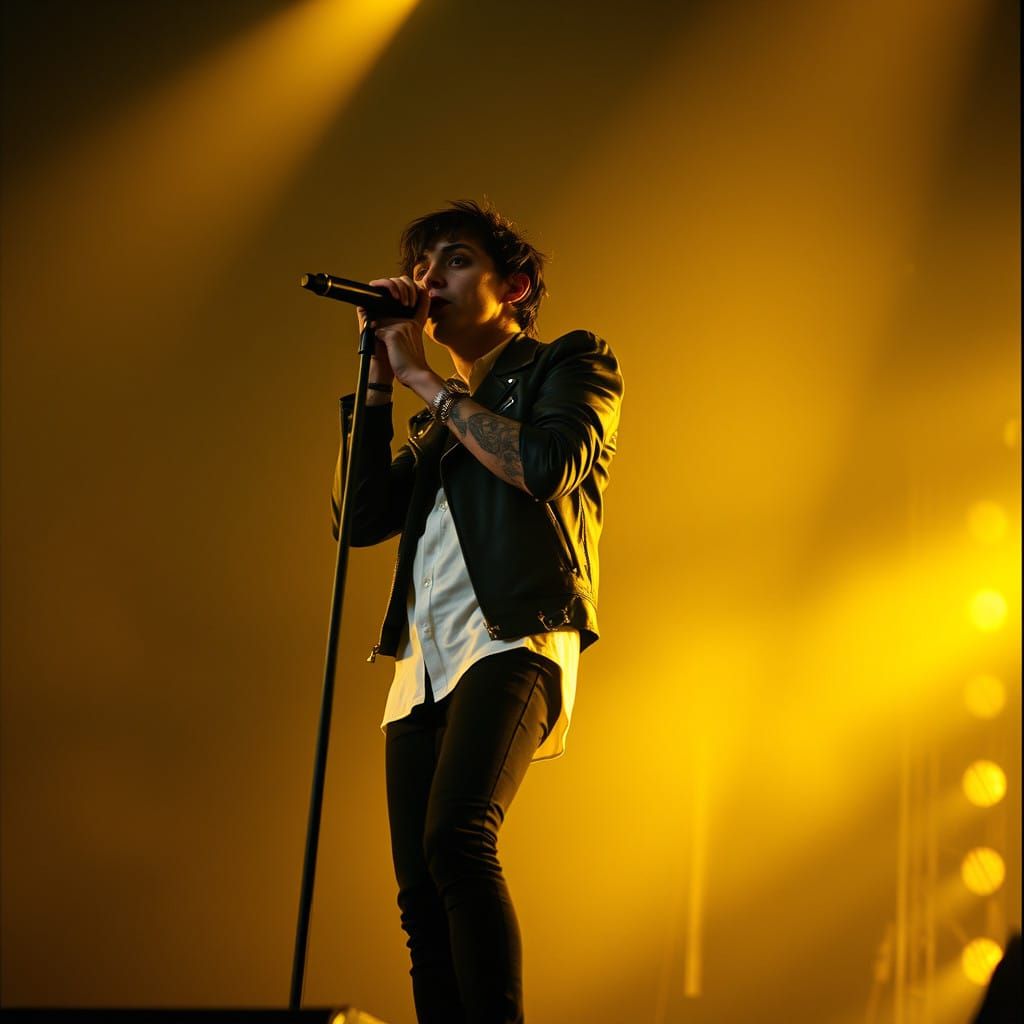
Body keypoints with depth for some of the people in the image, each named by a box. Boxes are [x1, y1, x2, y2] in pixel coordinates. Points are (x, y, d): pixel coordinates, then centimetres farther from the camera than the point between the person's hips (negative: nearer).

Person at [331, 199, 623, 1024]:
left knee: (456, 840, -29)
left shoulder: (571, 364, 11)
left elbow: (548, 466, -10)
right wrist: (379, 376, 12)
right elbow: (362, 516, 15)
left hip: (513, 640, -7)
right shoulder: (439, 418, 29)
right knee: (422, 893, -2)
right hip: (424, 662, 7)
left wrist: (422, 378, -2)